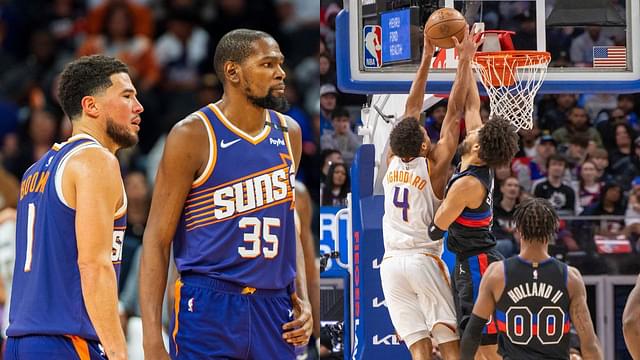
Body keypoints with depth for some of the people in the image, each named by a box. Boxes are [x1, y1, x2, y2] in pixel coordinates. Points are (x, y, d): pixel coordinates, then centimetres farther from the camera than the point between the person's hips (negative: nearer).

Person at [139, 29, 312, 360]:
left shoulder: (288, 133, 11)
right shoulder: (193, 135, -7)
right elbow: (157, 240, -7)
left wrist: (301, 297, 9)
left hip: (274, 309, 6)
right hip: (209, 308, -6)